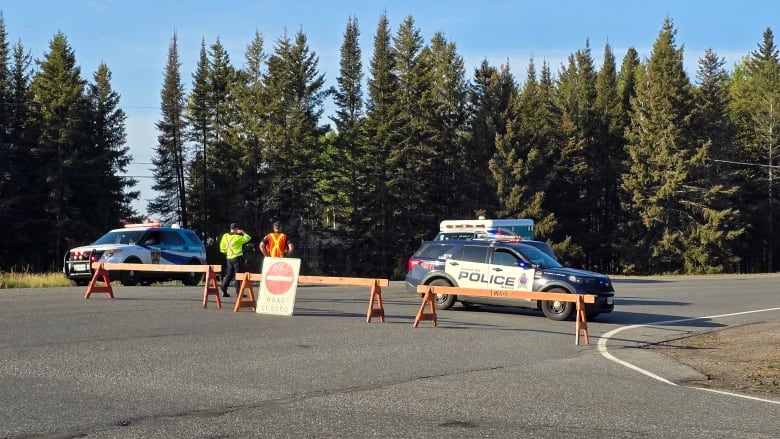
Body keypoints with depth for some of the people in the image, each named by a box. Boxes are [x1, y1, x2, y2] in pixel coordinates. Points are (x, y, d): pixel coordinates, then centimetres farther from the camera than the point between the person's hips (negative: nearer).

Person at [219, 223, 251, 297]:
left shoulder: (225, 236, 6)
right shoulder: (237, 237, -11)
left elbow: (222, 248, 9)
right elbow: (248, 238, 0)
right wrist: (243, 232, 10)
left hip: (229, 258, 6)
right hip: (237, 257, -6)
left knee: (229, 274, 12)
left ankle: (224, 291, 7)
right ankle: (238, 292, -3)